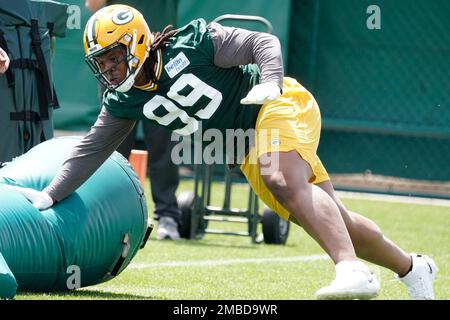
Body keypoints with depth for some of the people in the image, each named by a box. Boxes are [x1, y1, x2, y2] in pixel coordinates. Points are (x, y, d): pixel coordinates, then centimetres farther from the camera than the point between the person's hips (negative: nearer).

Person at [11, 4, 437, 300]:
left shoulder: (189, 44, -18)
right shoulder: (124, 101, 0)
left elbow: (263, 43, -14)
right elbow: (92, 150, 6)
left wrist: (269, 82, -32)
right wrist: (50, 196, 2)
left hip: (282, 105, -7)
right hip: (247, 148, 7)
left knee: (285, 184, -34)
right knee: (332, 219, 5)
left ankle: (353, 271, -49)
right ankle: (411, 268, 22)